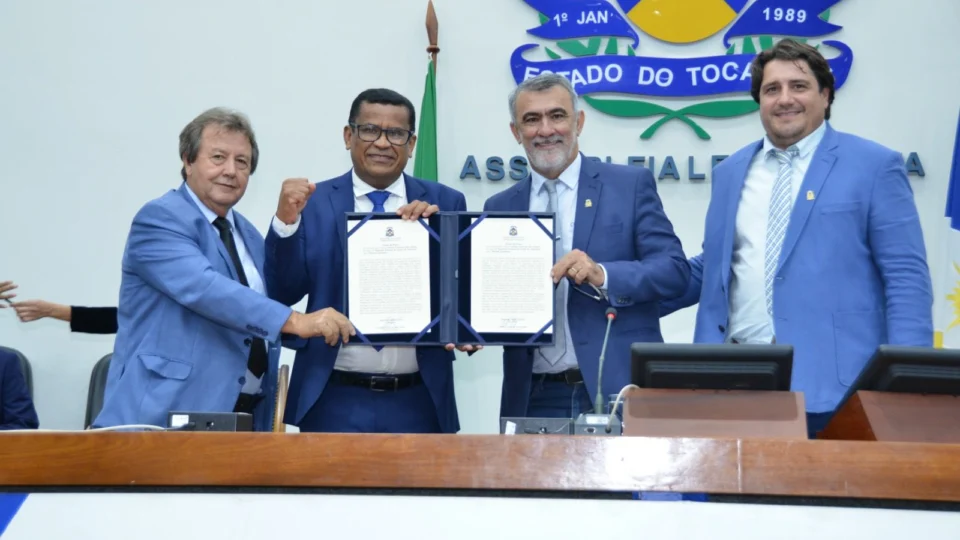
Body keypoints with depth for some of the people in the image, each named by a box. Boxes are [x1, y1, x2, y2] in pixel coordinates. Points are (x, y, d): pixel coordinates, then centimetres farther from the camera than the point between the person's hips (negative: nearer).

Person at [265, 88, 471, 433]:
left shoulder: (445, 204, 4)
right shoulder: (313, 203, 3)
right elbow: (282, 294, -1)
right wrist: (286, 221, -14)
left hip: (418, 403, 1)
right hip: (335, 402, -1)